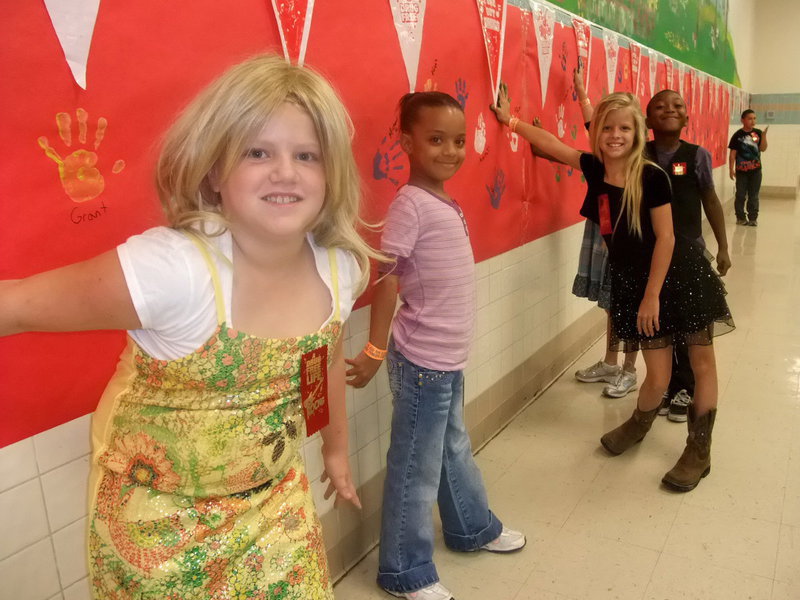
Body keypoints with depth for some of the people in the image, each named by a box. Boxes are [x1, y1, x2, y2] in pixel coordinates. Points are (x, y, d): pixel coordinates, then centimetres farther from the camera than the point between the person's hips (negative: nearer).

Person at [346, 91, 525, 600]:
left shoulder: (446, 203, 8)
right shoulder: (411, 204, -17)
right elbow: (387, 278, -18)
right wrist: (376, 350, -17)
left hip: (449, 357, 9)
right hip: (423, 361, -8)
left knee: (455, 449, 26)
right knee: (417, 469, 6)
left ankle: (473, 528, 47)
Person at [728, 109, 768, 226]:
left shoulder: (758, 133, 3)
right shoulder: (737, 135, -6)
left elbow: (763, 149, -1)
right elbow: (732, 154, -6)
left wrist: (764, 135, -15)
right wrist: (732, 169, -9)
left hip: (756, 170, 2)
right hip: (741, 171, -2)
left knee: (753, 196, 7)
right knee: (740, 195, 3)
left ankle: (753, 218, 13)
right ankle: (741, 217, 14)